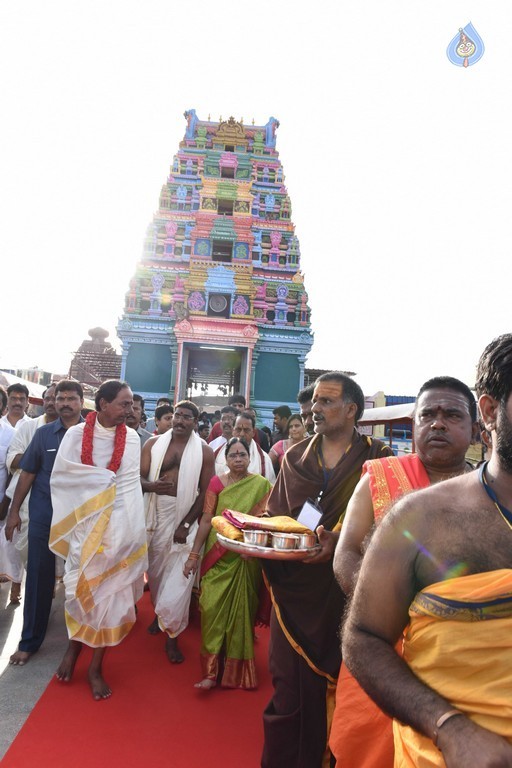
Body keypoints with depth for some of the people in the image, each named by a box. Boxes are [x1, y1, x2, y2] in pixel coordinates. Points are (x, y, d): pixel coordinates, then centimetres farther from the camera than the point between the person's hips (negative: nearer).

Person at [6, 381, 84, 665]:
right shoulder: (43, 433, -1)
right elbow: (27, 474, 1)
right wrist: (14, 511, -1)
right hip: (44, 517, 0)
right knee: (39, 578, 7)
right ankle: (30, 641, 23)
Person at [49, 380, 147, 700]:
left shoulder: (132, 438, 1)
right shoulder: (76, 434, -4)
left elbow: (130, 484, 4)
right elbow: (61, 478, -4)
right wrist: (108, 478, -7)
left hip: (120, 526, 1)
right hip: (84, 525, -1)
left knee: (110, 591, 6)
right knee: (81, 589, 9)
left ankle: (96, 667, 21)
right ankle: (74, 648, 35)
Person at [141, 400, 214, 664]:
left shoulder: (204, 451, -4)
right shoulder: (153, 444, 2)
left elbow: (205, 493, -5)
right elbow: (139, 478, -2)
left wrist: (186, 525, -11)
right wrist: (151, 486, -25)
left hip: (185, 517, -2)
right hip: (155, 514, 3)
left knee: (178, 577, -4)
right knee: (155, 569, 16)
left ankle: (172, 635, 13)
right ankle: (159, 613, 42)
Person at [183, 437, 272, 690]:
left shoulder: (261, 485, -3)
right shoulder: (216, 483, -1)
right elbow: (206, 520, -1)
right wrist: (193, 555, -2)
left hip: (245, 559, 0)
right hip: (216, 558, 1)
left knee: (240, 611, 7)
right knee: (212, 608, -3)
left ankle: (237, 669, 26)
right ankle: (211, 670, 10)